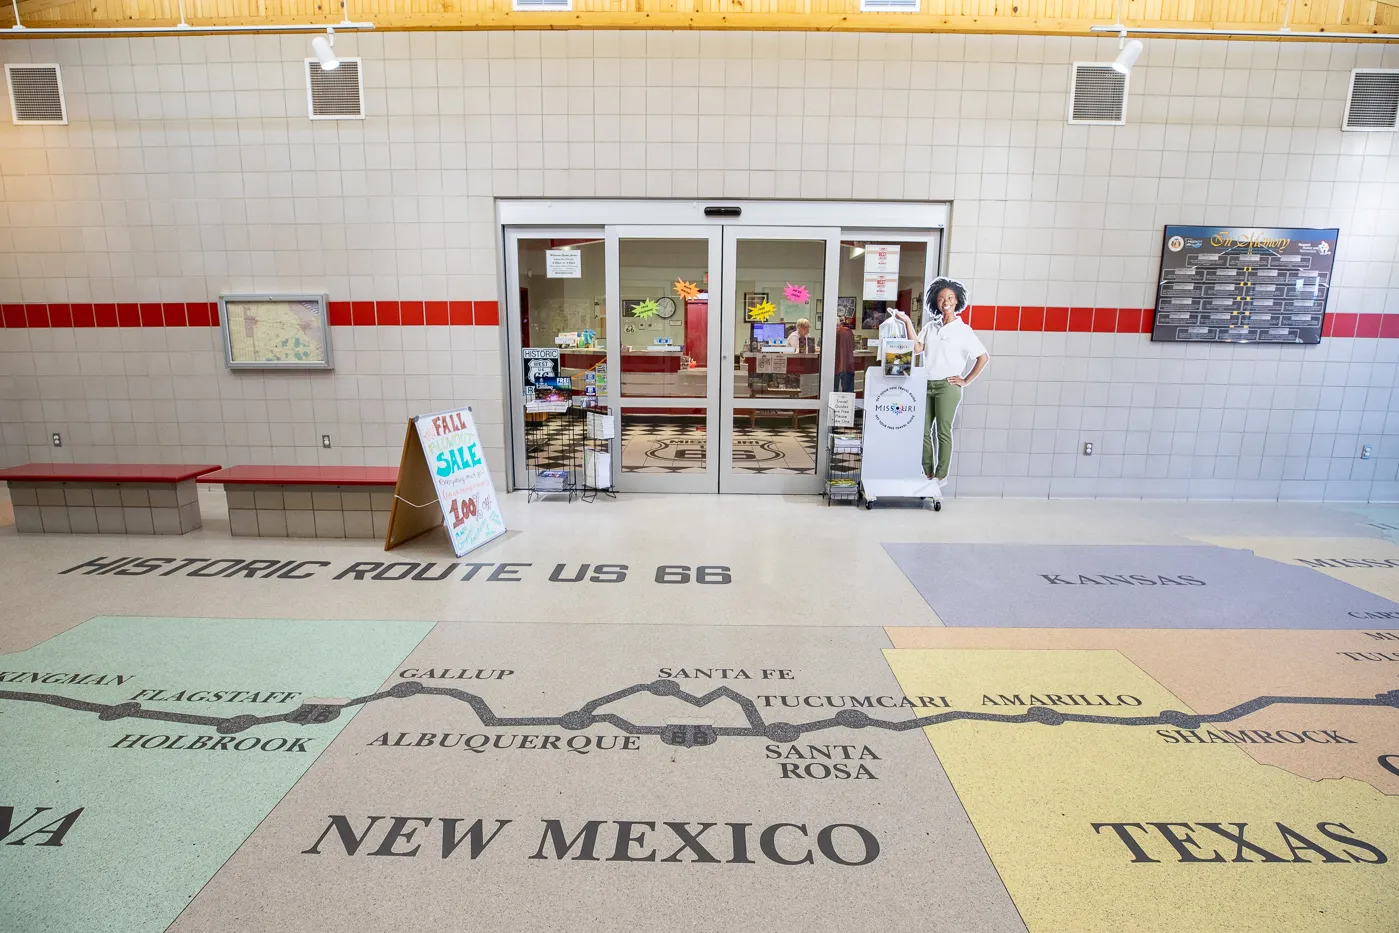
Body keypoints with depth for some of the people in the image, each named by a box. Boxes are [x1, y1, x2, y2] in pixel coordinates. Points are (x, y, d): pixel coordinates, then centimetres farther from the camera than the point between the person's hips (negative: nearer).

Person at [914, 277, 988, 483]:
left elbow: (984, 357, -2)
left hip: (947, 387, -4)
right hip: (927, 385, 5)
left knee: (943, 432, 1)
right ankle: (927, 472, 18)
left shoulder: (963, 330, -2)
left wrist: (966, 381, -4)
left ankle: (941, 475, 10)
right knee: (923, 431, 5)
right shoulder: (930, 326, 11)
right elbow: (917, 348, -3)